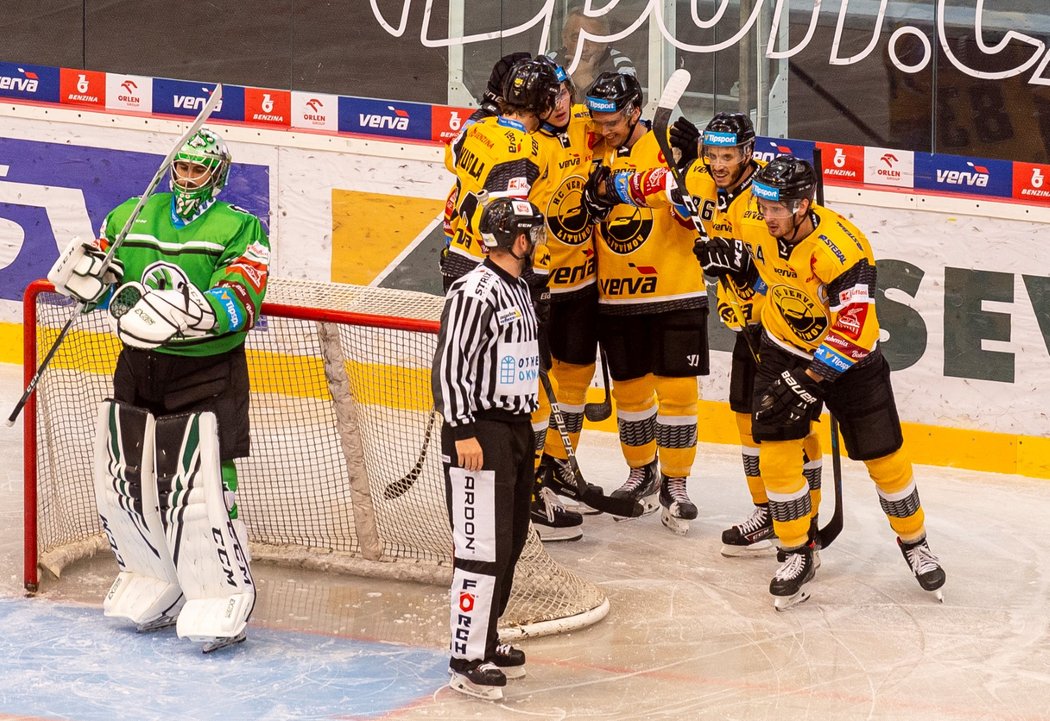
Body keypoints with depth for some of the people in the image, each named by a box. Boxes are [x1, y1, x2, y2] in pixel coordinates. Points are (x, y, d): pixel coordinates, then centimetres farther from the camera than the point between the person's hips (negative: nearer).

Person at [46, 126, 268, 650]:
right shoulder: (130, 217, 10)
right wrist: (86, 276, -6)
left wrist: (196, 312, -34)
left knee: (200, 489, -13)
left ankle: (223, 600, -4)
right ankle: (155, 585, 25)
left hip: (208, 376, -6)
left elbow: (242, 305, -17)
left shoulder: (240, 229, -5)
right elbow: (101, 289, 17)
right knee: (122, 480, 8)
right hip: (138, 370, 6)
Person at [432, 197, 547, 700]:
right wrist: (463, 432, -23)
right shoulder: (475, 292, -18)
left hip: (516, 428, 10)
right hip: (480, 434, -10)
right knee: (481, 546, -10)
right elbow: (449, 366, -20)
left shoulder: (519, 289, 14)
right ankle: (466, 659, -7)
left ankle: (485, 639, 27)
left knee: (511, 541, 15)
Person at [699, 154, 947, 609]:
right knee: (777, 455, -6)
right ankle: (797, 554, 8)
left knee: (884, 457, 3)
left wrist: (810, 380, -35)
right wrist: (731, 255, -7)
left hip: (849, 360, -5)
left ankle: (914, 543, 25)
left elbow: (854, 328, -35)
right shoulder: (766, 230, -12)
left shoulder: (841, 248, -33)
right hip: (784, 352, 5)